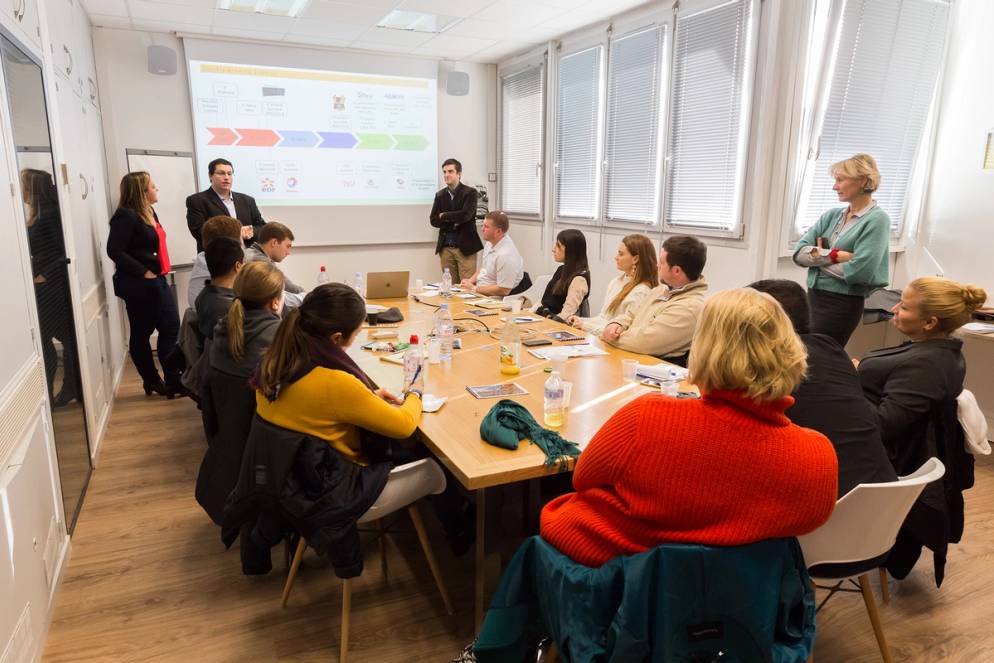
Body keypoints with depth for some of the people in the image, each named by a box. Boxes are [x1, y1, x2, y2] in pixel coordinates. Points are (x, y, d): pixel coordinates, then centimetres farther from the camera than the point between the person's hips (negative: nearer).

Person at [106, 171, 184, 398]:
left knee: (171, 328, 6)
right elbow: (115, 251, -20)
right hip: (138, 285, -9)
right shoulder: (126, 215, -14)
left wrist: (158, 270, 11)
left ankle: (173, 379, 12)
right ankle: (152, 381, 16)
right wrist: (143, 272, -19)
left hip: (157, 281, 9)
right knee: (141, 334, 5)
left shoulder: (149, 212, 13)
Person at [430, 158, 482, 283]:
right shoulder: (440, 195, 11)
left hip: (465, 246, -4)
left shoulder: (470, 192, -3)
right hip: (445, 248, 4)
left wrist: (444, 216, -4)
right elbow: (433, 220, 5)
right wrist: (452, 222, -10)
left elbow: (465, 215, -17)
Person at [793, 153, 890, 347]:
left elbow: (859, 271, -19)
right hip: (813, 296, 6)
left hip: (843, 304, -6)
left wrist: (817, 259, -7)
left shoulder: (876, 220, -9)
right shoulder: (832, 215, 8)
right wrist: (834, 255, -16)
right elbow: (798, 253, -1)